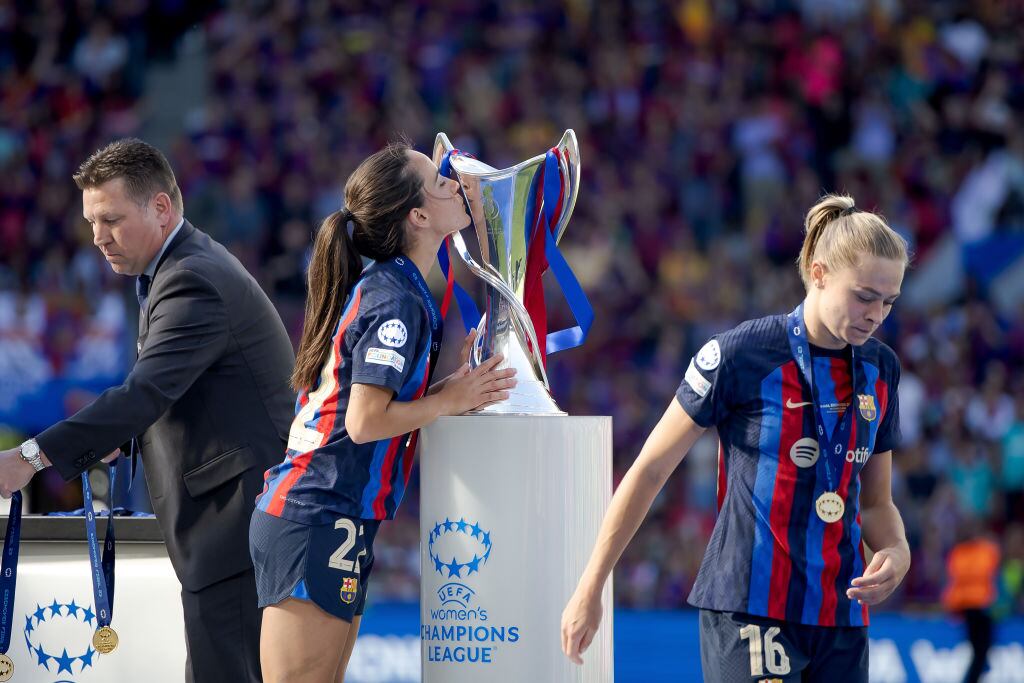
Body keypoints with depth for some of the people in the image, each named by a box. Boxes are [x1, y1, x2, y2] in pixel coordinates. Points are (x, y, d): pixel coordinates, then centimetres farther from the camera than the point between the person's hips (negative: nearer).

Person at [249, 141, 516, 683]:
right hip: (319, 522, -10)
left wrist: (462, 377, 9)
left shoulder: (378, 287, 16)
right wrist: (451, 399, -7)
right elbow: (365, 420, -19)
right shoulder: (396, 297, -13)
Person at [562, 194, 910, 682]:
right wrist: (589, 589, -2)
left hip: (842, 619, 6)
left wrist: (897, 551, -4)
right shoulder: (741, 355, -8)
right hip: (746, 611, -6)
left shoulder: (880, 367, 9)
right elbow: (650, 470, -2)